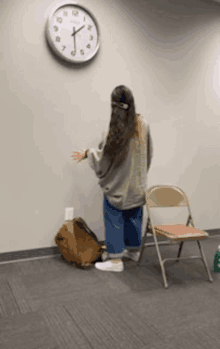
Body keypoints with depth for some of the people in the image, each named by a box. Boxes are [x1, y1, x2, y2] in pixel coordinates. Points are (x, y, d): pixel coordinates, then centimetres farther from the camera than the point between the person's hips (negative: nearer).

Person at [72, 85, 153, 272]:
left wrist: (86, 154, 3)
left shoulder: (116, 129, -22)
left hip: (118, 183, -6)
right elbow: (149, 153, 7)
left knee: (114, 219, 5)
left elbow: (104, 155, -15)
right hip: (137, 182, 6)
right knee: (134, 216, 19)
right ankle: (133, 250, 35)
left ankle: (116, 260, 11)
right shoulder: (143, 124, -3)